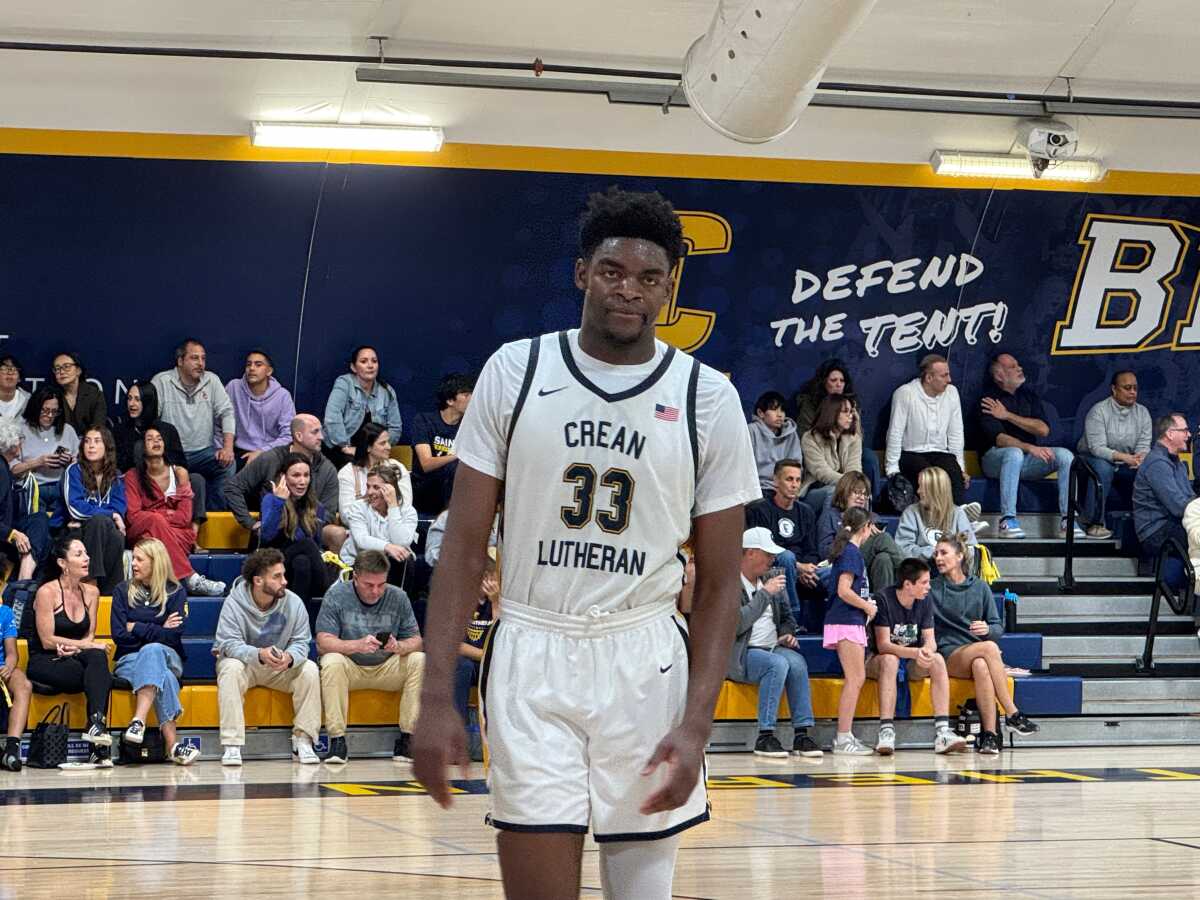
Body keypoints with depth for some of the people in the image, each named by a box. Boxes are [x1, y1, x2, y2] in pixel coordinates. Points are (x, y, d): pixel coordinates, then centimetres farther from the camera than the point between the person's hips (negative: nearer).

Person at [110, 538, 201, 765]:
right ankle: (172, 744, -50)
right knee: (163, 677, -36)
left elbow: (173, 637, -7)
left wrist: (136, 628, -5)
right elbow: (119, 635, -2)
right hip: (129, 660, 0)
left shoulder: (175, 592, 6)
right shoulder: (123, 591, 9)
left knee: (152, 651, -39)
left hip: (168, 657, 0)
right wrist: (158, 630, -4)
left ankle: (138, 721, -54)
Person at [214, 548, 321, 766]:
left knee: (309, 669, -23)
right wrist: (259, 655, -44)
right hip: (243, 661, -3)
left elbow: (301, 642, -10)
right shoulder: (234, 603, -17)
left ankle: (303, 741, -18)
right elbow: (229, 644, -24)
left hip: (282, 667, 3)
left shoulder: (293, 603, -8)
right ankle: (232, 746, -36)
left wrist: (290, 657, -36)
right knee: (231, 668, -36)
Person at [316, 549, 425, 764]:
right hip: (350, 668, -2)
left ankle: (406, 740, -21)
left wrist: (399, 647, -27)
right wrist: (357, 645, -36)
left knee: (420, 661, -23)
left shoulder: (398, 597, -2)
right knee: (331, 662, -34)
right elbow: (323, 642, -18)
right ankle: (337, 741, -31)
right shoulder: (337, 595, -10)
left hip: (387, 669, 2)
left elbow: (415, 640, -3)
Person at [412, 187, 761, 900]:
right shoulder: (516, 371, 0)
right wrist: (437, 696, -6)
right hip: (531, 657, -1)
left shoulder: (709, 399, 0)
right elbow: (465, 546, 2)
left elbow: (718, 585, 2)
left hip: (646, 661, 1)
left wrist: (695, 727, -9)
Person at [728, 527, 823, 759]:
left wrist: (787, 634, 6)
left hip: (773, 648, 6)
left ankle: (801, 735, -28)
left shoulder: (772, 581, 15)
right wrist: (765, 594, -16)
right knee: (778, 664, -33)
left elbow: (786, 617, 28)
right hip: (740, 656, -6)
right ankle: (765, 737, -30)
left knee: (797, 662, -26)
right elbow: (737, 624, -19)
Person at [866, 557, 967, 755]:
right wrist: (915, 652, -38)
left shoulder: (925, 601, 0)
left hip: (912, 664, 5)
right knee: (890, 660, -38)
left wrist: (927, 651, -31)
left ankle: (942, 732, -33)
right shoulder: (883, 599, -17)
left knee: (937, 660, -25)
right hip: (877, 661, -5)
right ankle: (886, 732, -45)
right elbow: (883, 645, -22)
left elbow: (930, 640, -5)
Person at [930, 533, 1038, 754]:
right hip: (948, 656, -2)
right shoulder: (932, 589, 9)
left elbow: (998, 628, 11)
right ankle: (1012, 714, -34)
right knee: (989, 648, -33)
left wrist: (987, 629, -12)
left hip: (978, 655, 2)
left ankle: (989, 733, -40)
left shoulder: (980, 588, 14)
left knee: (981, 666, -37)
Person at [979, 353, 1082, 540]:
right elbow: (999, 438, -17)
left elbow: (1043, 430, 0)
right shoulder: (988, 399, -3)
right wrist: (1029, 448, -32)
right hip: (995, 458, -5)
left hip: (1026, 461, 5)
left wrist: (1008, 416, -7)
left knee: (1065, 455, -17)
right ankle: (1007, 520, -38)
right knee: (1014, 453, -38)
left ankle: (1067, 520, -21)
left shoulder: (1029, 396, 15)